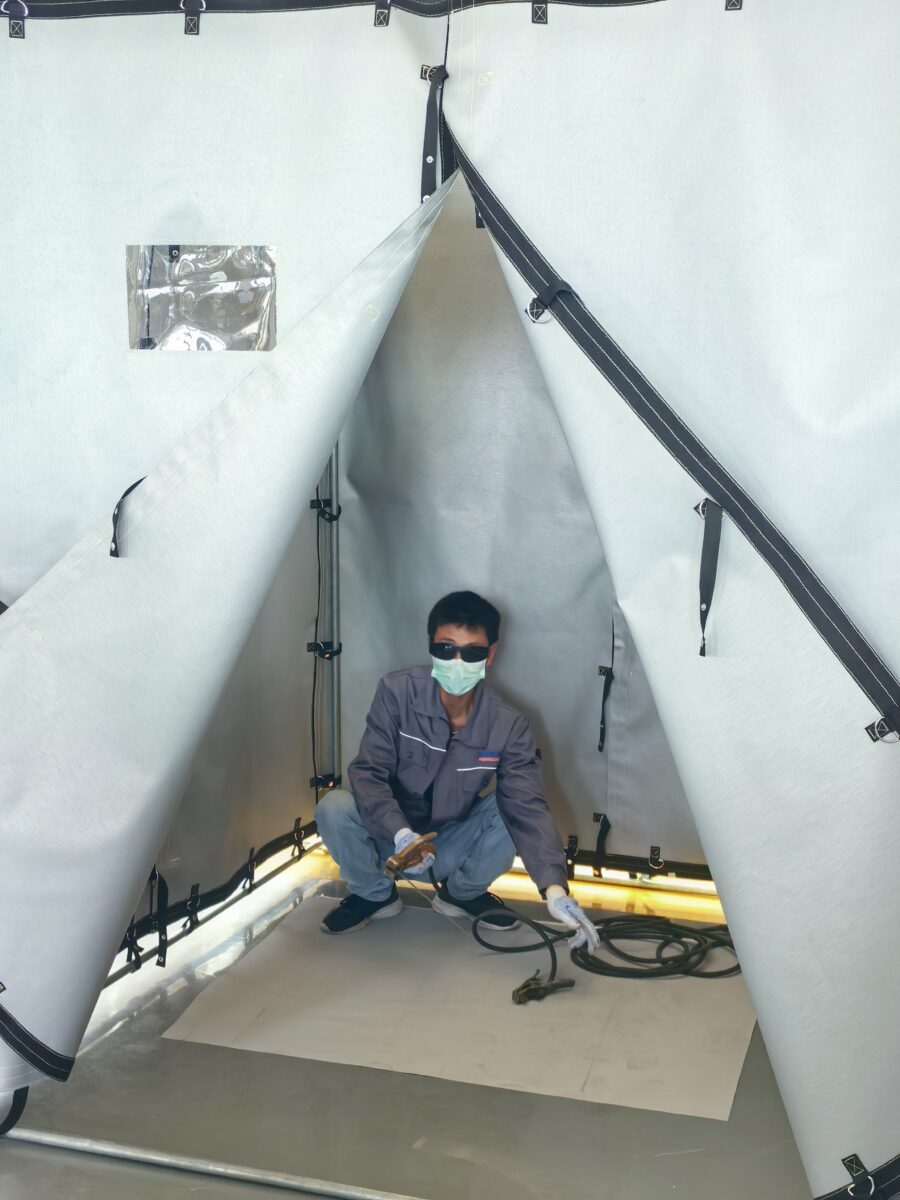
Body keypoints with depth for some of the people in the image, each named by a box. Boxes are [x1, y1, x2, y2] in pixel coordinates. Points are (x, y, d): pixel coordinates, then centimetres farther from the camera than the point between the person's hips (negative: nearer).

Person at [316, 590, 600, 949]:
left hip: (451, 846, 1)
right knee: (335, 808, -29)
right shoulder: (397, 692, -20)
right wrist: (401, 834, -40)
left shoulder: (508, 726, -17)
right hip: (392, 839, -1)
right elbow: (368, 772, -22)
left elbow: (527, 808, -25)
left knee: (513, 806, -24)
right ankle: (375, 893, 3)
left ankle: (463, 892, 5)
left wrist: (554, 886, -40)